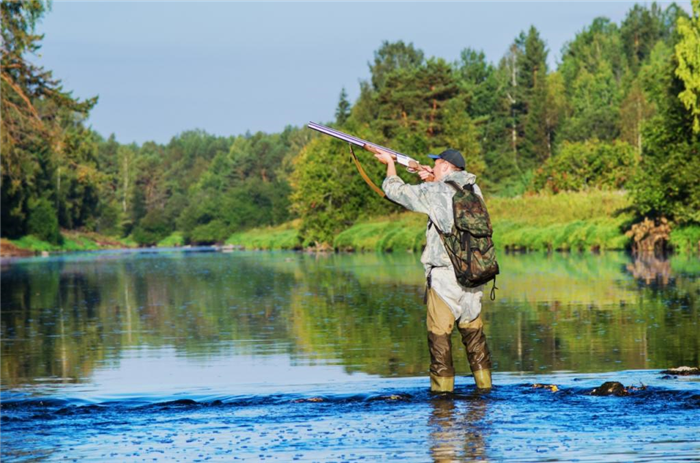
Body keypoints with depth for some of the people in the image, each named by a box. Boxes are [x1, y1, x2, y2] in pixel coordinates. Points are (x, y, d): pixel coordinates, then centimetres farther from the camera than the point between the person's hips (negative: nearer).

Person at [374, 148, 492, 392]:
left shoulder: (434, 192, -8)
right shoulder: (473, 190, 7)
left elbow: (396, 190, 6)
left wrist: (390, 164, 22)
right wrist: (434, 181, 28)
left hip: (444, 275, -6)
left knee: (439, 333, 0)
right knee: (473, 330, 13)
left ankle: (443, 388, -1)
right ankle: (484, 385, 15)